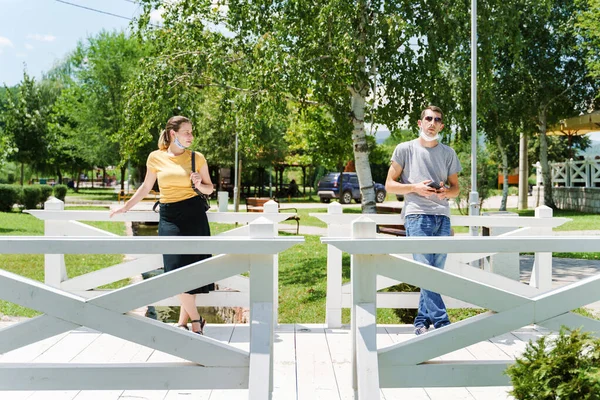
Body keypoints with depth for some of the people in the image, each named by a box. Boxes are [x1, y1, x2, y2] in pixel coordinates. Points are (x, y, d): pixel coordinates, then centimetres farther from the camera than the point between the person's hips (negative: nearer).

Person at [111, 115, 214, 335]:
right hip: (169, 217, 1)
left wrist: (199, 185, -10)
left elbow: (209, 189, 11)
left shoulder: (197, 158, 3)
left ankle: (183, 321, 13)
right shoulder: (156, 158, 4)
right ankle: (196, 320, 8)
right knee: (178, 269, -5)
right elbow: (146, 187, 18)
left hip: (194, 214, 0)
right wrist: (126, 207, 23)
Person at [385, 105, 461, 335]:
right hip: (417, 215, -4)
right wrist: (415, 188, -10)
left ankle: (422, 321, 15)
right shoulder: (405, 149, 7)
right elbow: (390, 185, 6)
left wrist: (446, 192, -5)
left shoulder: (448, 153, 17)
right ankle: (441, 322, -11)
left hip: (442, 217, 4)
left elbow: (455, 187, 19)